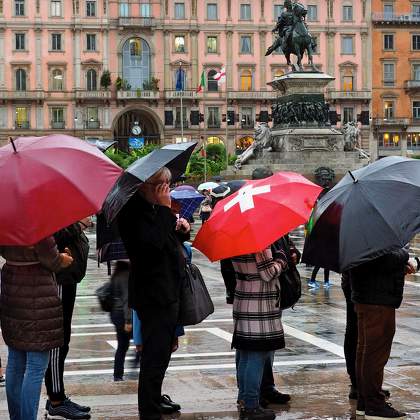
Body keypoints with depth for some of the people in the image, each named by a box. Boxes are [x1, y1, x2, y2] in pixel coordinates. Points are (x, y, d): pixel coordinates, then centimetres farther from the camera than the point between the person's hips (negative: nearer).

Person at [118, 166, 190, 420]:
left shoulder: (152, 209, 13)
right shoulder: (134, 212, -17)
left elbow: (168, 242, 24)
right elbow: (153, 243, -29)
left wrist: (182, 230, 4)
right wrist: (165, 209, -23)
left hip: (167, 292, 11)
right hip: (154, 296, -11)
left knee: (161, 352, 22)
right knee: (155, 356, -8)